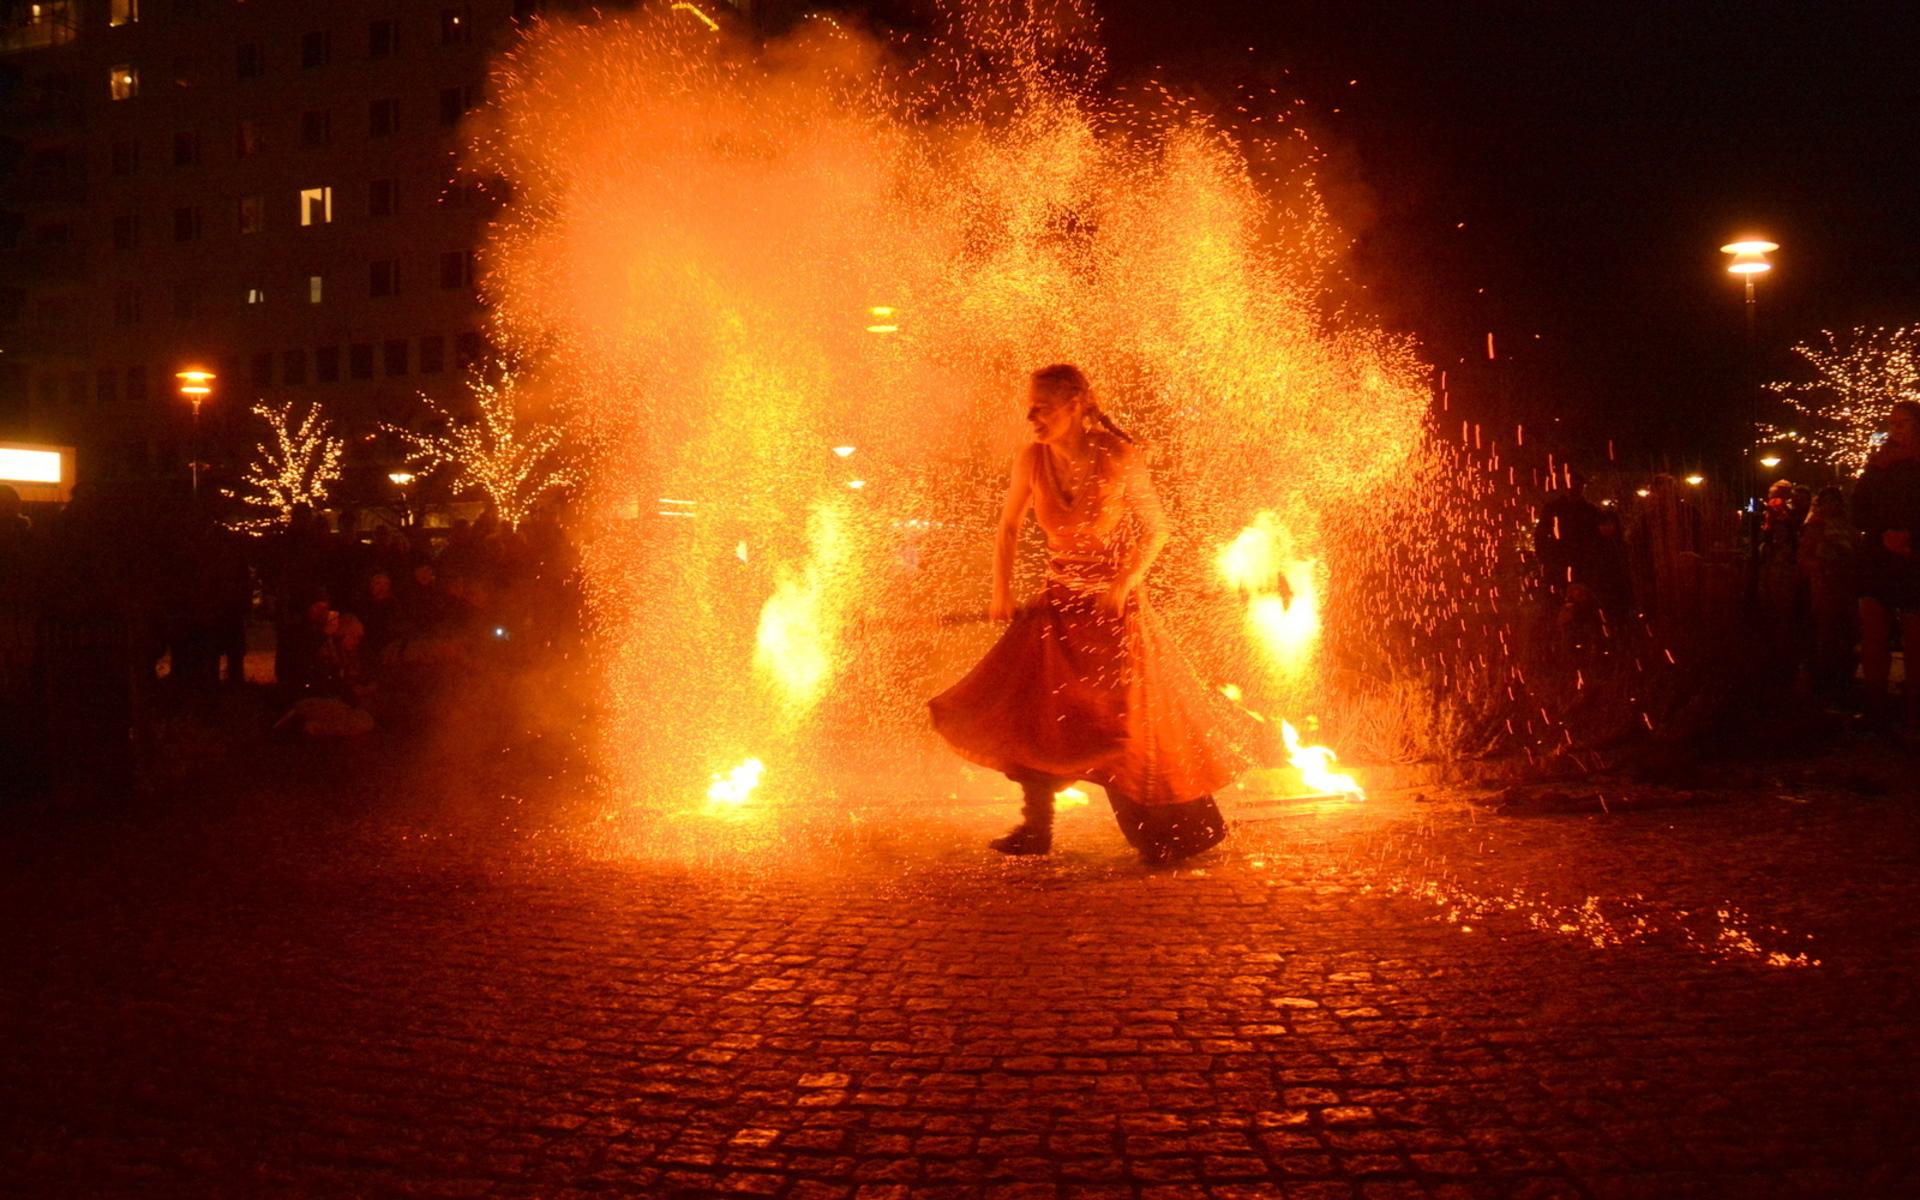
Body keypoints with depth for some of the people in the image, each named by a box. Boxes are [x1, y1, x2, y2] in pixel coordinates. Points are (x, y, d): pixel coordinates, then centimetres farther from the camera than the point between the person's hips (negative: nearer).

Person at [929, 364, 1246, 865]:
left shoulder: (1118, 458, -18)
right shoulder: (1033, 459, -8)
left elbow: (1156, 529, -9)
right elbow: (1009, 526, 7)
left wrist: (1122, 586, -18)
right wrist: (1001, 592, 4)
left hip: (1115, 605, -4)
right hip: (1060, 603, 4)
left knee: (1126, 721, -1)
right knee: (1035, 712, 0)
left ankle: (1178, 832, 16)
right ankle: (1036, 827, 14)